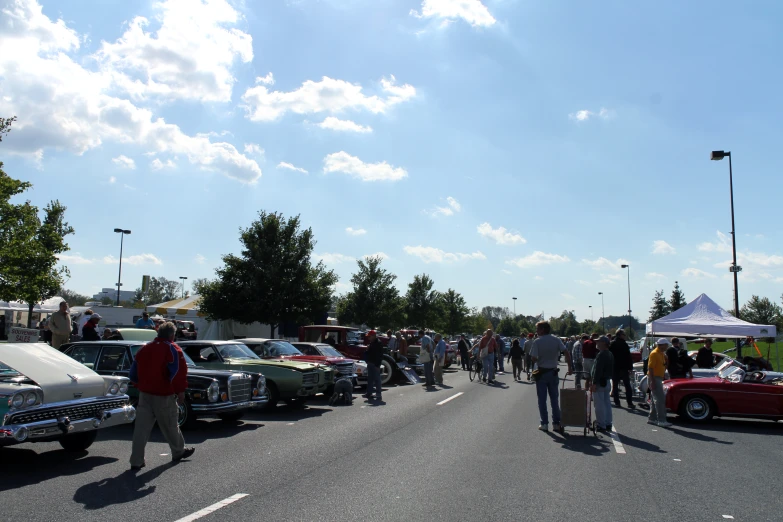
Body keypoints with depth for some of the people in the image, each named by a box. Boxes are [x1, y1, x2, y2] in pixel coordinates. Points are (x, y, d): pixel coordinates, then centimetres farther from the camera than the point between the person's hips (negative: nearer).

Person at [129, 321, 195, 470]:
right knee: (169, 425, 11)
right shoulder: (172, 349, -10)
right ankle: (178, 452, 30)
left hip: (145, 394, 5)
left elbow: (133, 372, 16)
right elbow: (178, 372, -18)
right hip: (164, 396, -5)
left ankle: (136, 461, 3)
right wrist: (181, 392, -9)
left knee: (141, 428, 4)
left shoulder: (145, 348, 9)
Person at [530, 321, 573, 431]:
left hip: (542, 372, -3)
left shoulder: (537, 342, -12)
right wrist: (570, 367, -3)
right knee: (554, 399, 12)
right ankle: (556, 423, 13)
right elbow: (566, 353, -8)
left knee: (542, 399, 6)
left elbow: (534, 359, -16)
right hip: (553, 372, 3)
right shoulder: (556, 340, -1)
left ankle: (544, 423, 7)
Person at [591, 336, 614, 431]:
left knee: (599, 405, -4)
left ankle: (601, 425, 0)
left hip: (600, 382, -10)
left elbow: (598, 370, -24)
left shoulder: (601, 355, -19)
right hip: (607, 381, 10)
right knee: (607, 403, 14)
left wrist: (594, 383, -23)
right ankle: (608, 424, 20)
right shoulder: (610, 354, 12)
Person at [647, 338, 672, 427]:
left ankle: (652, 418, 21)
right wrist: (652, 381, -24)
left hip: (659, 379, 10)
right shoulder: (654, 353, -15)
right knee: (660, 400, -12)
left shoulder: (662, 354, 14)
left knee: (656, 399, 14)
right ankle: (661, 420, -12)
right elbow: (650, 367, -20)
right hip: (654, 379, -10)